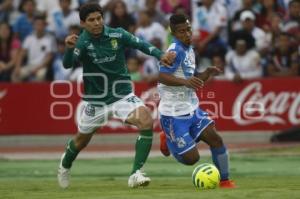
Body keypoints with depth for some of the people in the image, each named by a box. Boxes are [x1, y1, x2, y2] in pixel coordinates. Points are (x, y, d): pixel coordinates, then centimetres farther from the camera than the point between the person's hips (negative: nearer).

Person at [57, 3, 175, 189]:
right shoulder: (82, 42, -19)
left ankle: (136, 174, -21)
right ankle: (65, 165, 53)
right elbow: (68, 64, -33)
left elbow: (141, 45, -8)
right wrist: (69, 48, -53)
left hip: (123, 95, 1)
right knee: (82, 140, 18)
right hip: (96, 100, -1)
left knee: (146, 121, -26)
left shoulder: (117, 35, -13)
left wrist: (161, 55, -25)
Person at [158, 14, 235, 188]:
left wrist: (206, 74, 3)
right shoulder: (176, 51, -19)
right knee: (191, 158, -6)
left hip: (191, 109, 8)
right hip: (174, 114, -8)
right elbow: (162, 77, -31)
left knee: (215, 139, -8)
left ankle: (225, 181, 6)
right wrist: (184, 81, -44)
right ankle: (167, 140, 22)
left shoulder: (189, 50, 10)